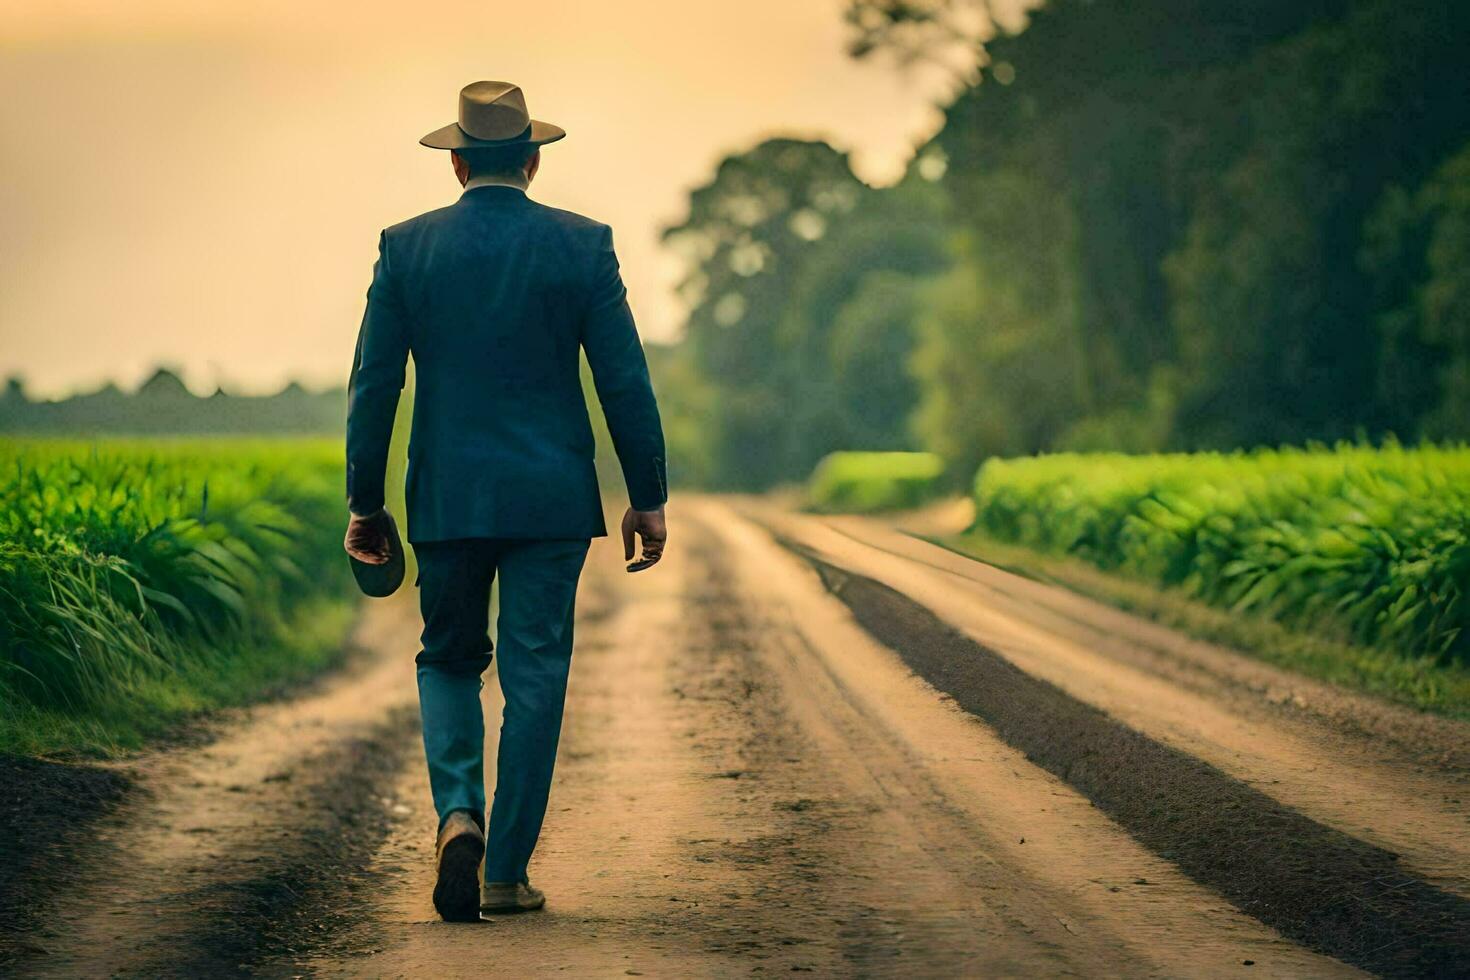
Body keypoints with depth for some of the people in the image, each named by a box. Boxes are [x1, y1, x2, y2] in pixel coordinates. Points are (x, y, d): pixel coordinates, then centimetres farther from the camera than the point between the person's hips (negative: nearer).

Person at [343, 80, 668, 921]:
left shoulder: (407, 247, 0)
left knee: (449, 661, 16)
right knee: (535, 678, 6)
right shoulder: (582, 244, -2)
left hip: (448, 499, 1)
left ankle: (459, 814, -8)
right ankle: (507, 870, 8)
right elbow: (625, 380, -3)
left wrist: (365, 504, 8)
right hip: (551, 500, -1)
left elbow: (374, 385, 1)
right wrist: (649, 498, 4)